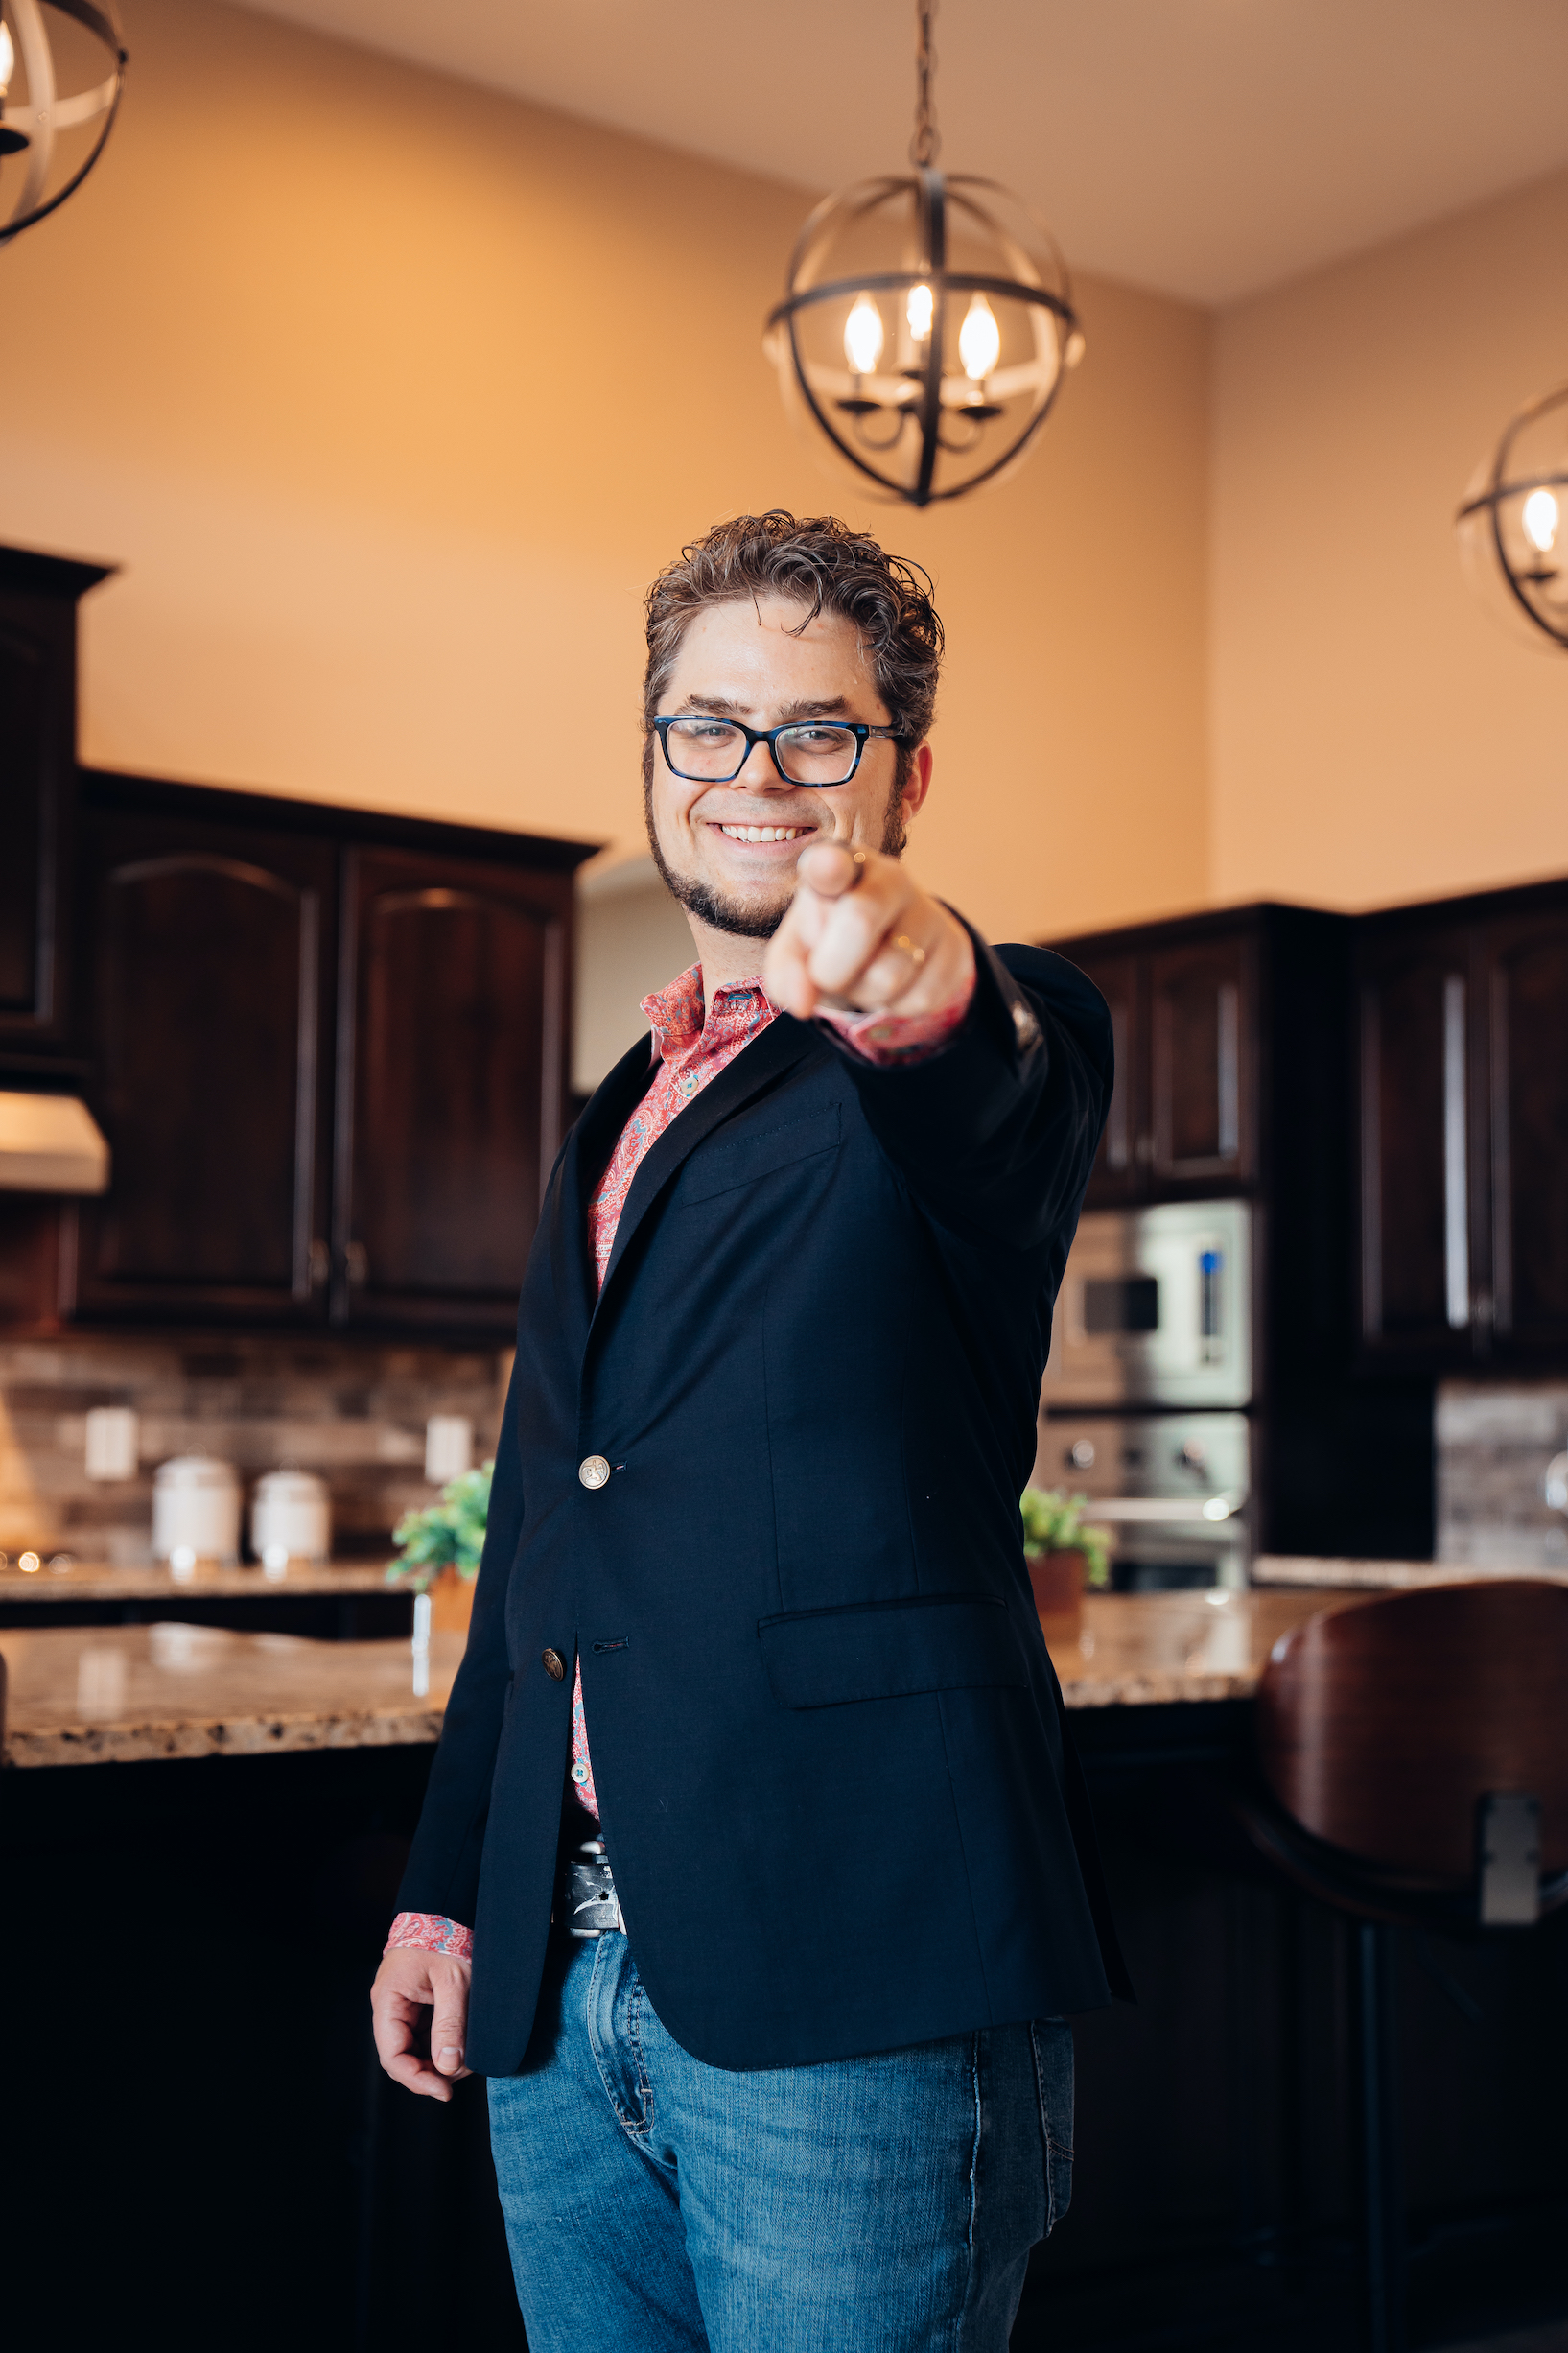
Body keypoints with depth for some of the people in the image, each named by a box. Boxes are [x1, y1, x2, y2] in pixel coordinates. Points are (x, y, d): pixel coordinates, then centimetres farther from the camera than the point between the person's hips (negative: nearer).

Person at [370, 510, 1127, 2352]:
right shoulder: (618, 1118, 18)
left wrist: (925, 990, -51)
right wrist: (447, 1885, 19)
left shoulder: (991, 1039, -2)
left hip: (846, 1988, -6)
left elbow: (1005, 1106, -29)